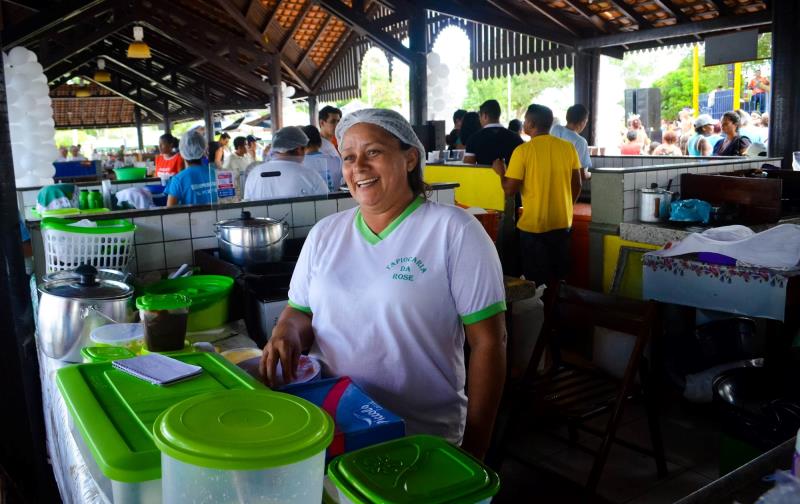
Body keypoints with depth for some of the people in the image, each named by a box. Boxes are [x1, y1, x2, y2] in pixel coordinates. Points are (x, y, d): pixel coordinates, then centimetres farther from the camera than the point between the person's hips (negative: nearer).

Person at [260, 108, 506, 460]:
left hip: (422, 439, -4)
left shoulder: (454, 231, -8)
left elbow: (487, 344, -7)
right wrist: (286, 332, -7)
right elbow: (300, 311, 18)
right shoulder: (324, 233, 8)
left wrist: (473, 451, -6)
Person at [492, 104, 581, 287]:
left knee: (536, 280, 10)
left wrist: (501, 172, 6)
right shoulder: (568, 147, -2)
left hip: (533, 225, -4)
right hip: (562, 223, 4)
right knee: (560, 277, 18)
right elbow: (577, 186, 5)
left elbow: (510, 190, -13)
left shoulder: (523, 151, -14)